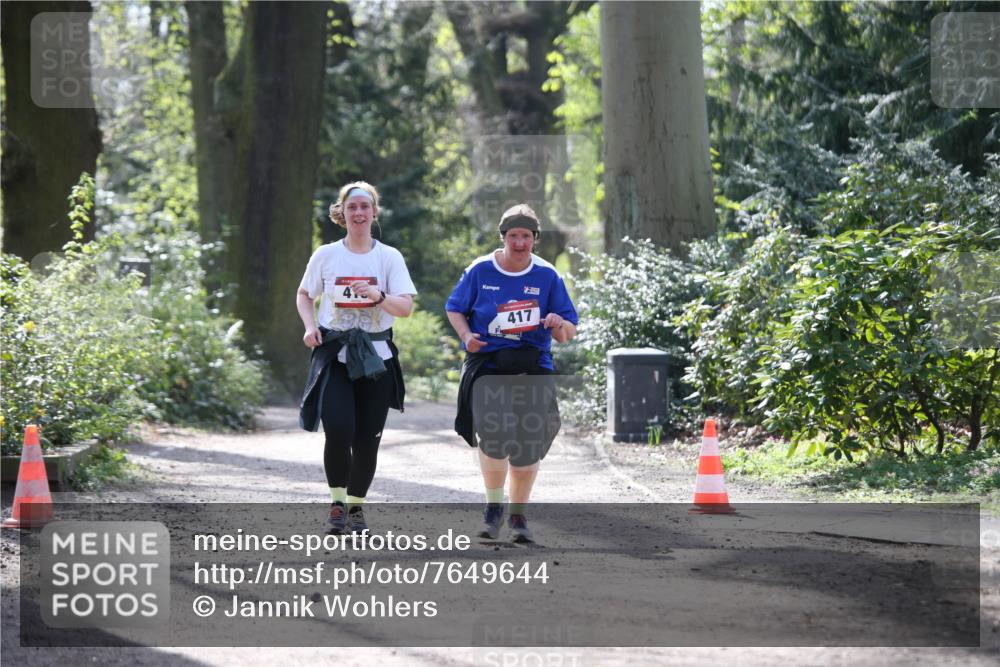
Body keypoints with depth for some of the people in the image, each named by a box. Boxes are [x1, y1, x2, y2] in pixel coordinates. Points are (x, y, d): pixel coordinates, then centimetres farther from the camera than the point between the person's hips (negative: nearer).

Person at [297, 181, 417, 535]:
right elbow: (304, 295, 17)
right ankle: (337, 503, 2)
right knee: (338, 431, -17)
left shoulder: (389, 257, 3)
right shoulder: (326, 255, 5)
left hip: (376, 357, 1)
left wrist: (378, 296, -24)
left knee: (367, 439, 1)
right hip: (334, 355, -1)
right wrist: (310, 326, -1)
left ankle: (356, 506, 21)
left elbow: (405, 307, -5)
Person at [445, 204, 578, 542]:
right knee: (492, 432, -20)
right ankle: (494, 505, -2)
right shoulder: (480, 270, 2)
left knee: (529, 443, 1)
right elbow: (455, 309, 14)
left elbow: (569, 332, 6)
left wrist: (559, 325, -18)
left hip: (532, 365, 1)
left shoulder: (547, 276, 3)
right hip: (487, 363, -1)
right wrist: (466, 335, -6)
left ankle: (518, 514, 20)